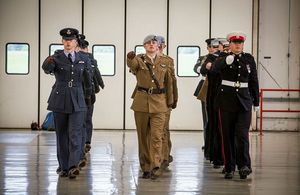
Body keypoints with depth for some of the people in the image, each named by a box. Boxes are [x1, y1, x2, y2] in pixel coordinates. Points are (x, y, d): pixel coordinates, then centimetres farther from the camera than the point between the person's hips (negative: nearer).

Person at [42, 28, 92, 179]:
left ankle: (73, 167, -21)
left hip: (77, 101, 0)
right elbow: (47, 69, -24)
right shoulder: (56, 58, -2)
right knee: (62, 135, 7)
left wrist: (88, 96, 29)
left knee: (75, 135, -12)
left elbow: (87, 80, 20)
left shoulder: (83, 60, 6)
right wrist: (48, 62, -47)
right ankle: (63, 167, 17)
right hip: (59, 101, 0)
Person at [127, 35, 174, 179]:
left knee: (156, 135, -11)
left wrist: (170, 101, 19)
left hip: (159, 103, 0)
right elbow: (132, 65, -22)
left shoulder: (163, 62, 9)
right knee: (143, 136, 5)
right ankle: (145, 167, 14)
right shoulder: (139, 60, 2)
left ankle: (156, 166, -12)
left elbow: (168, 82, 17)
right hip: (141, 102, 0)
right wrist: (130, 58, -45)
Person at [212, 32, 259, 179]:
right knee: (228, 136, 3)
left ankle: (244, 165, -6)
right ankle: (229, 168, 11)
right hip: (226, 101, -1)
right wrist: (226, 61, -44)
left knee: (242, 134, -10)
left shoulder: (249, 59, 7)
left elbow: (254, 81, 13)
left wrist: (256, 101, 15)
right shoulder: (224, 58, 0)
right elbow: (215, 68, -24)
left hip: (244, 101, 1)